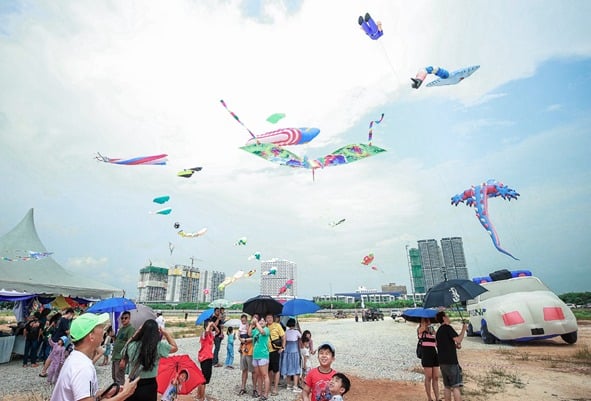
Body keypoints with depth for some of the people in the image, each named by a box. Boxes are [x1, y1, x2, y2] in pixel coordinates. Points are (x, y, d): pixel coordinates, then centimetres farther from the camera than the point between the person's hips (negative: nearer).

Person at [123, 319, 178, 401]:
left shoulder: (132, 345, -8)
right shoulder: (158, 346, -15)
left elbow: (124, 352, 18)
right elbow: (175, 347, 4)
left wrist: (136, 332, 14)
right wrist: (166, 333, 11)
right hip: (149, 386, -2)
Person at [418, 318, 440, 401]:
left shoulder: (432, 330, 14)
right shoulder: (420, 330, -3)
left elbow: (436, 343, 11)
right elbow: (423, 327, -26)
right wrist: (423, 316, -13)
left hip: (434, 354, 6)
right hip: (426, 354, -6)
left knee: (436, 378, 9)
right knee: (428, 378, 2)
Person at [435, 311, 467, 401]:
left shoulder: (439, 331, 16)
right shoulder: (448, 328, -10)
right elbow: (458, 340, -19)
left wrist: (455, 346, 14)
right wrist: (463, 329, -7)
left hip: (442, 361, 8)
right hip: (451, 361, -8)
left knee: (447, 386, 13)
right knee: (456, 386, -3)